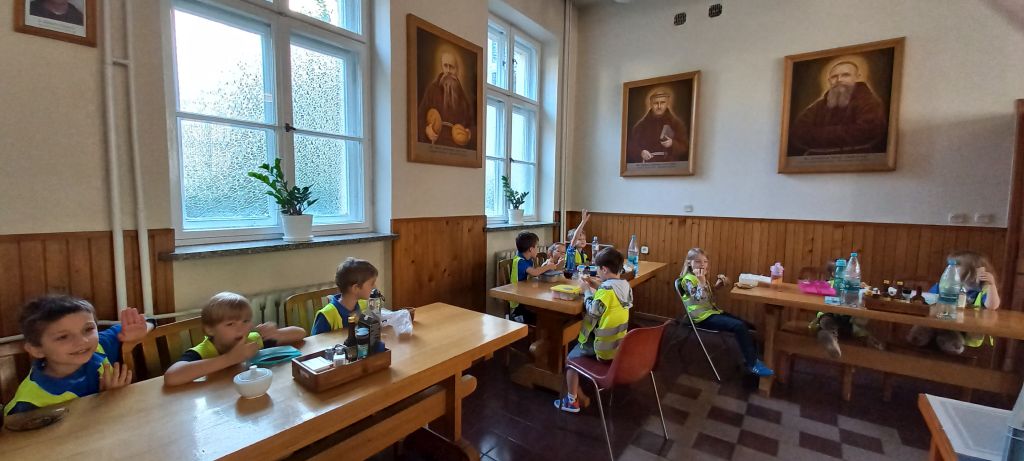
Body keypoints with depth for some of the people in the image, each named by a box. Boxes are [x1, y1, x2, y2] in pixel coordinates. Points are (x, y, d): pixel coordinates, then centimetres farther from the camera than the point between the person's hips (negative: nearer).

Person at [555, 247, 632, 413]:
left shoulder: (606, 288, -27)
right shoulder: (625, 285, 0)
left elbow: (593, 312, -22)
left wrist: (587, 290, -12)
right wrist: (598, 287, 7)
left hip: (603, 346, -9)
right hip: (619, 343, 9)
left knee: (571, 359, 10)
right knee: (580, 348, 31)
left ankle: (572, 401, 16)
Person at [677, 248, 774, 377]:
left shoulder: (700, 277, 12)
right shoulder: (688, 279, -17)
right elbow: (700, 299, -28)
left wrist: (718, 284, 9)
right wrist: (702, 281, -36)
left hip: (712, 311, 10)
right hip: (703, 317, -10)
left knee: (746, 324, 3)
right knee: (739, 326, -21)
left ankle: (752, 356, 13)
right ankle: (752, 363, -9)